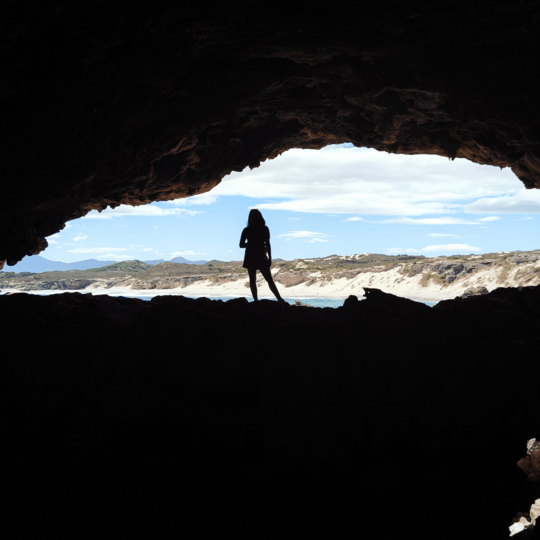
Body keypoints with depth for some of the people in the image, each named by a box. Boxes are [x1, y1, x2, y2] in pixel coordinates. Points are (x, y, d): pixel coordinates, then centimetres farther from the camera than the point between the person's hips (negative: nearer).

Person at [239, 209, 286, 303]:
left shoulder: (264, 229, 8)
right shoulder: (247, 230, 5)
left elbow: (267, 244, 11)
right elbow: (241, 244, 3)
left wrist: (269, 258, 7)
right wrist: (252, 243, -13)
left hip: (262, 257, 0)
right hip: (250, 257, 0)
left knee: (269, 279, -5)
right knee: (252, 280, 0)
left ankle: (280, 299, -6)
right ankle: (256, 300, 3)